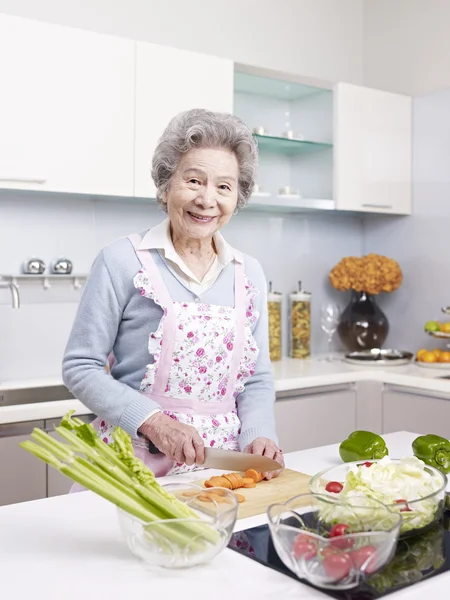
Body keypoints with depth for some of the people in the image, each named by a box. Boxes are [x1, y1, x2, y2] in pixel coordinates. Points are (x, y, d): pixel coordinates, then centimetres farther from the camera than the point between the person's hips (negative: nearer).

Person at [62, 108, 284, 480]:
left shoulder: (249, 274, 7)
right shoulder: (123, 261, -6)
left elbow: (257, 379, 11)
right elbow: (81, 367, -5)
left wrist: (259, 436, -6)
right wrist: (152, 420, -17)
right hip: (134, 464, -3)